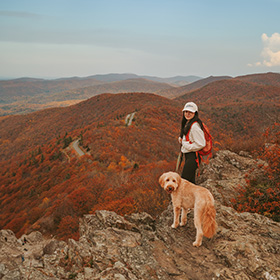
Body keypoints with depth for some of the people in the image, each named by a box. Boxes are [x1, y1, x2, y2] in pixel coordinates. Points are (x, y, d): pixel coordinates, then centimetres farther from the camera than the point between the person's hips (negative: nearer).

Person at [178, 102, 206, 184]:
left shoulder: (195, 126, -23)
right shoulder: (187, 123, 9)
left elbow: (201, 144, -24)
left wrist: (186, 146, -16)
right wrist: (181, 139, 4)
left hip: (193, 156, -10)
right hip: (188, 154, 10)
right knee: (190, 180, 21)